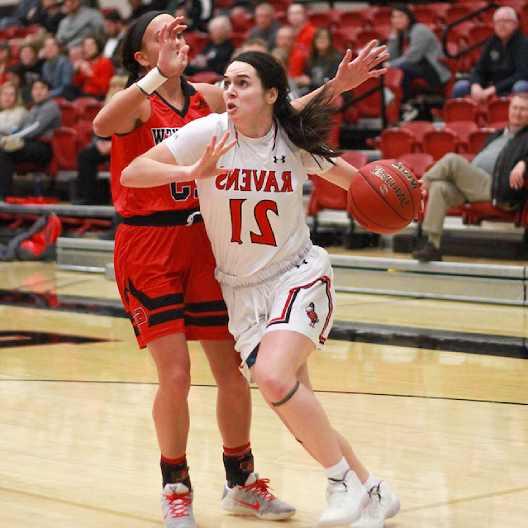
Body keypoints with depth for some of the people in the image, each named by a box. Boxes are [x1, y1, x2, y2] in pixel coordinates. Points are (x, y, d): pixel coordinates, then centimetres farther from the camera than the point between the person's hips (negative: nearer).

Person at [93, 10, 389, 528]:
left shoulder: (208, 97, 5)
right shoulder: (138, 103, -10)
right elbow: (103, 125, -34)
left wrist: (336, 87, -4)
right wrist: (162, 73, -38)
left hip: (201, 242, 5)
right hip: (147, 247, -5)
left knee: (232, 371, 9)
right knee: (175, 375, -8)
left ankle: (240, 482, 28)